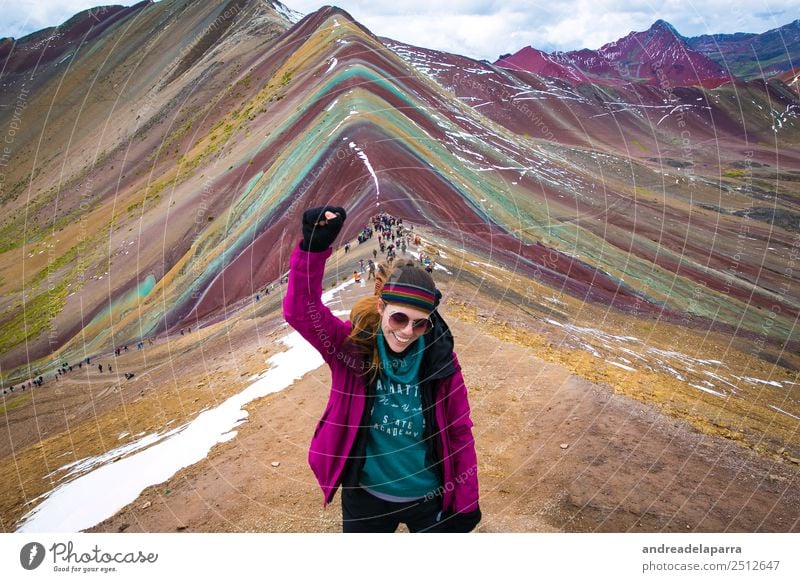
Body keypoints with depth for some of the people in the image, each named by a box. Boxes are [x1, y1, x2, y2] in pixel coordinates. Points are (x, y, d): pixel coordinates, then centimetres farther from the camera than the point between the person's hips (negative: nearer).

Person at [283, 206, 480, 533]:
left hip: (429, 498, 0)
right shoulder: (351, 346, -16)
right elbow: (300, 310, -32)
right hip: (366, 496, 0)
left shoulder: (439, 358, -16)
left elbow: (460, 431, -6)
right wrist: (314, 247, -46)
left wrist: (466, 503, -1)